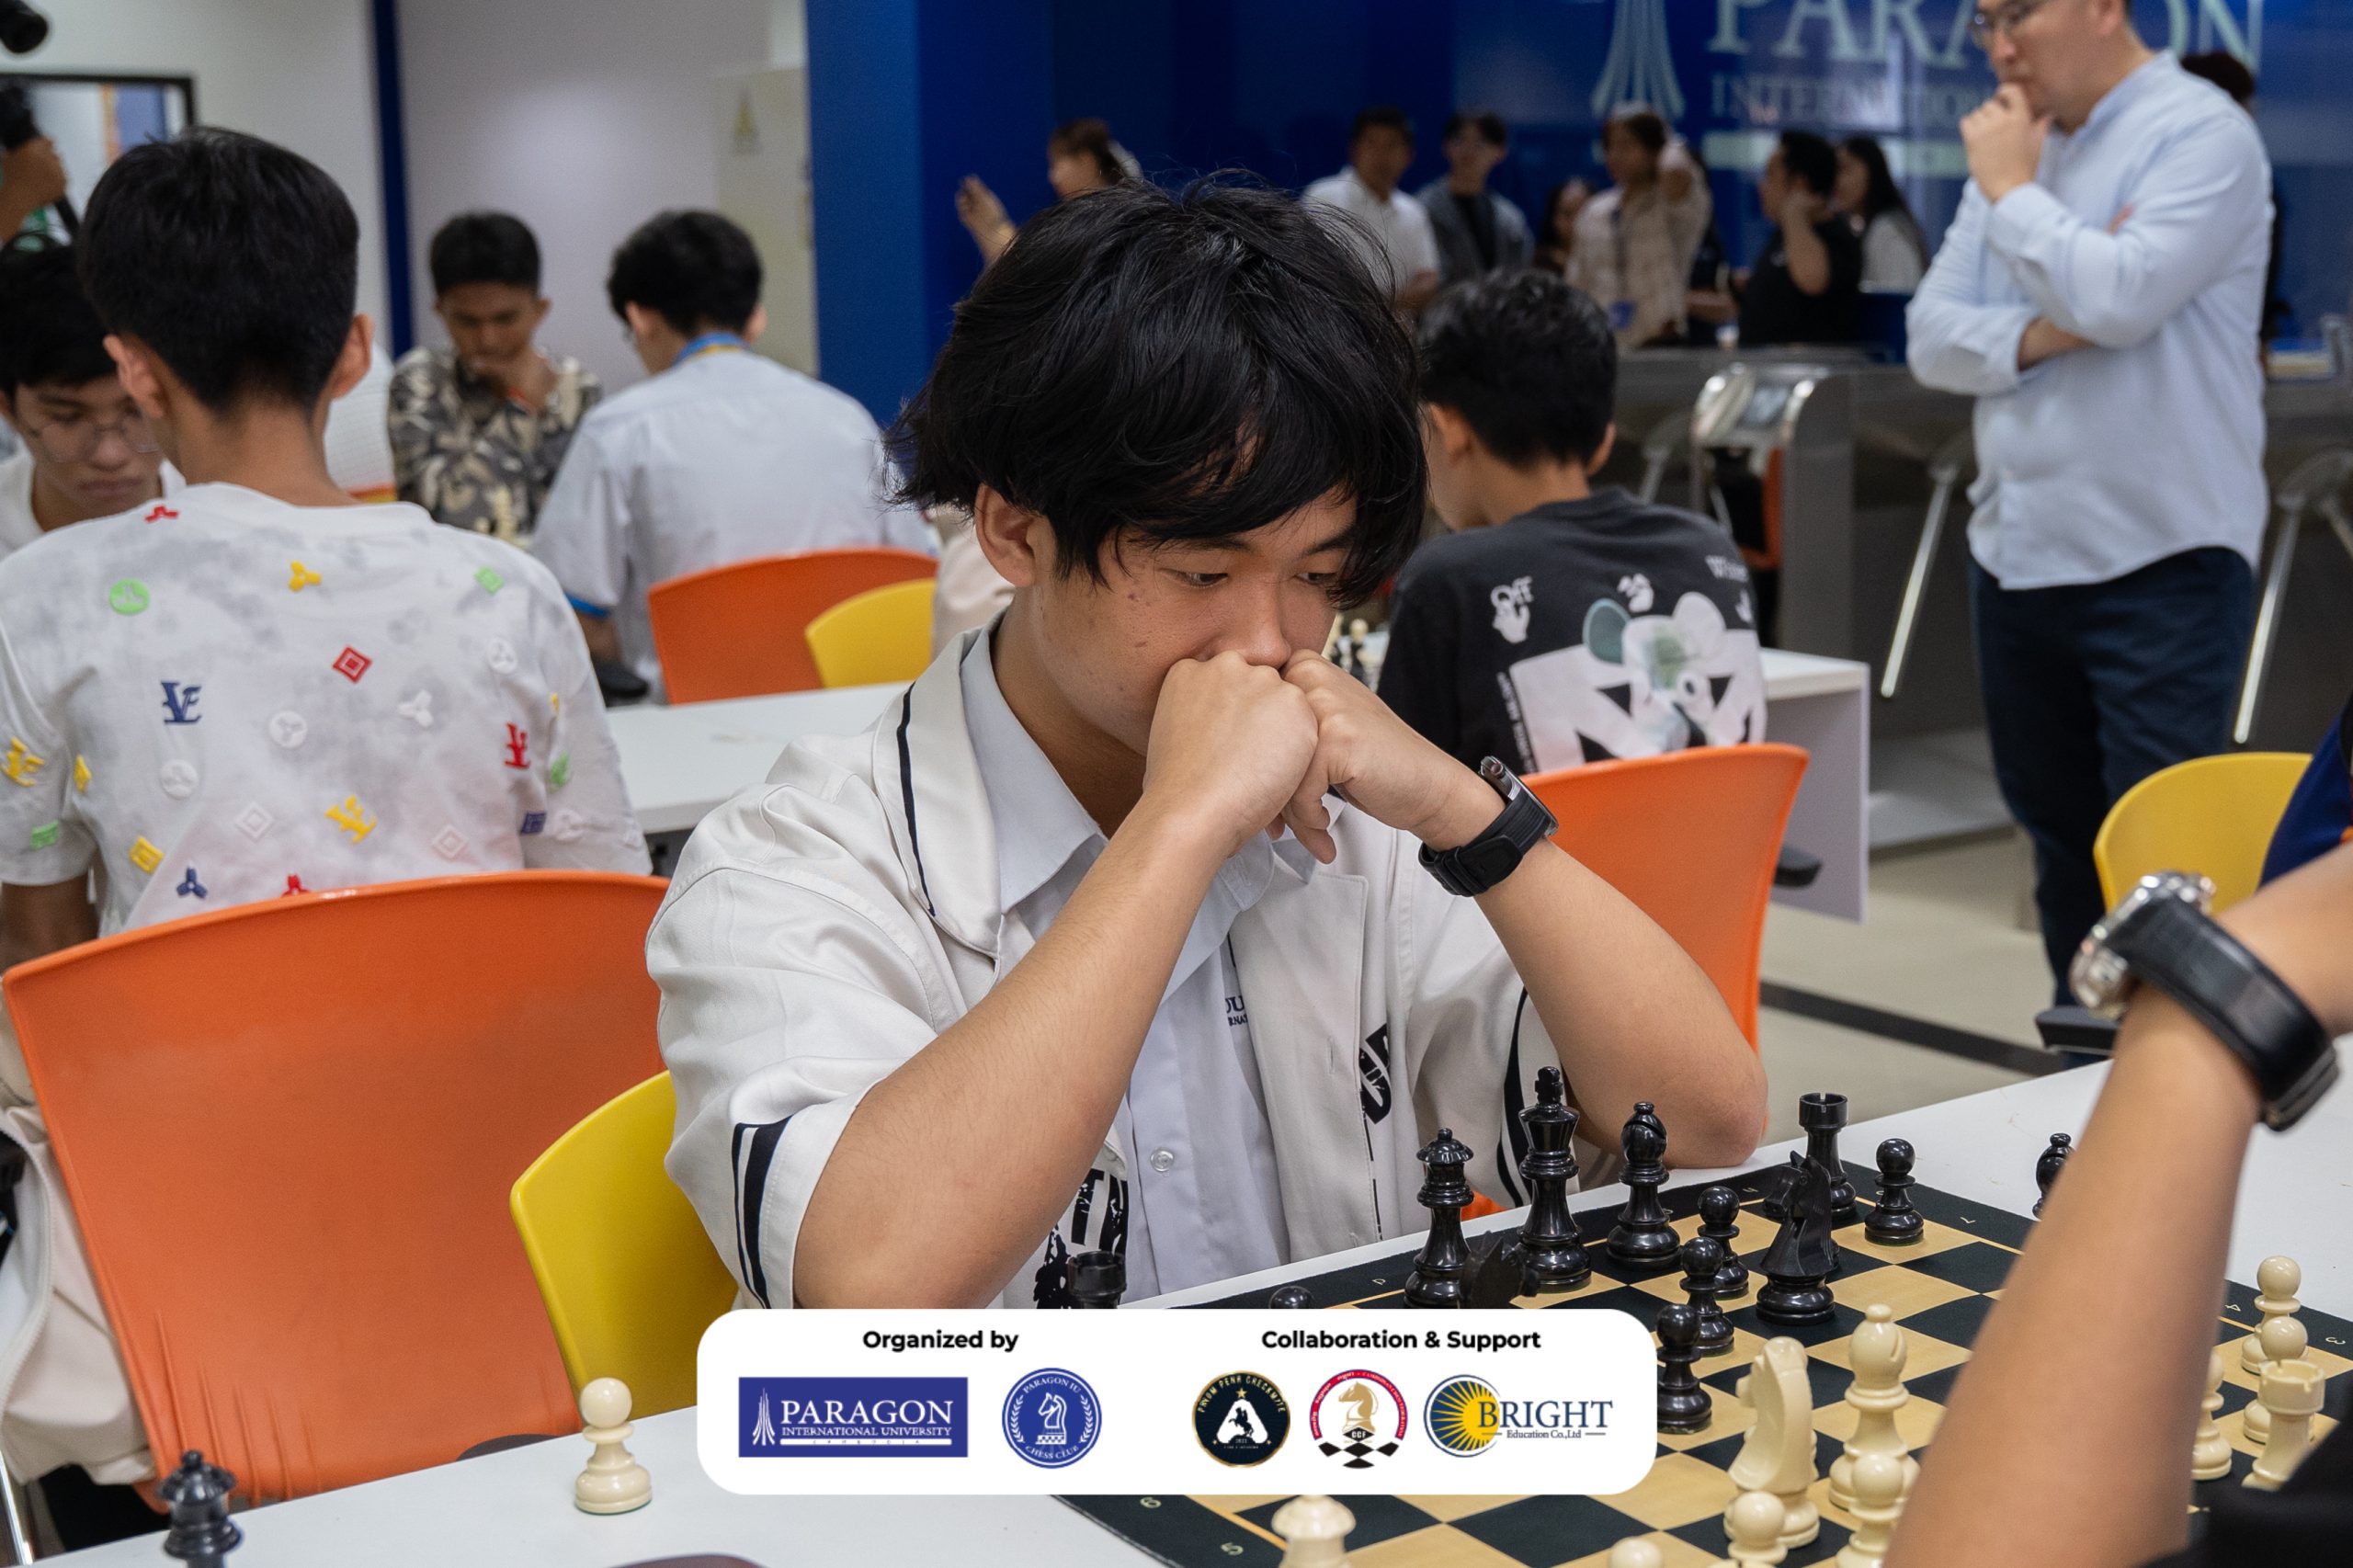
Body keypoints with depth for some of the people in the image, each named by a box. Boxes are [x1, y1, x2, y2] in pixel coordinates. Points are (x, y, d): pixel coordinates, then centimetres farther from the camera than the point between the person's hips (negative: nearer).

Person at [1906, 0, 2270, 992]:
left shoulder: (2202, 135, -8)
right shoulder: (2013, 151, 14)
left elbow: (2119, 298, -23)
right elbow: (1932, 336, 7)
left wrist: (2011, 190, -9)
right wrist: (2036, 337, -12)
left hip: (2160, 561, -7)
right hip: (2017, 552, 7)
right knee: (2058, 831, 14)